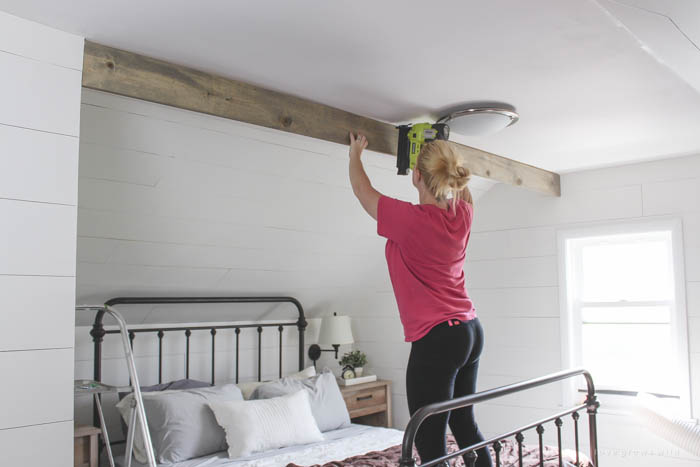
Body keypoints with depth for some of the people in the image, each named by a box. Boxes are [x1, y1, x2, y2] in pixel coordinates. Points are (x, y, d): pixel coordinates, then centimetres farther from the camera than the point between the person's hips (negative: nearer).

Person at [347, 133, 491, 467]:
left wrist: (355, 154, 19)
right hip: (471, 332, 8)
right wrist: (443, 156, 34)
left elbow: (363, 191, 2)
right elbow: (462, 191, 28)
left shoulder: (411, 219, -17)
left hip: (436, 339, -8)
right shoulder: (462, 214, 1)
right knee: (465, 425, 21)